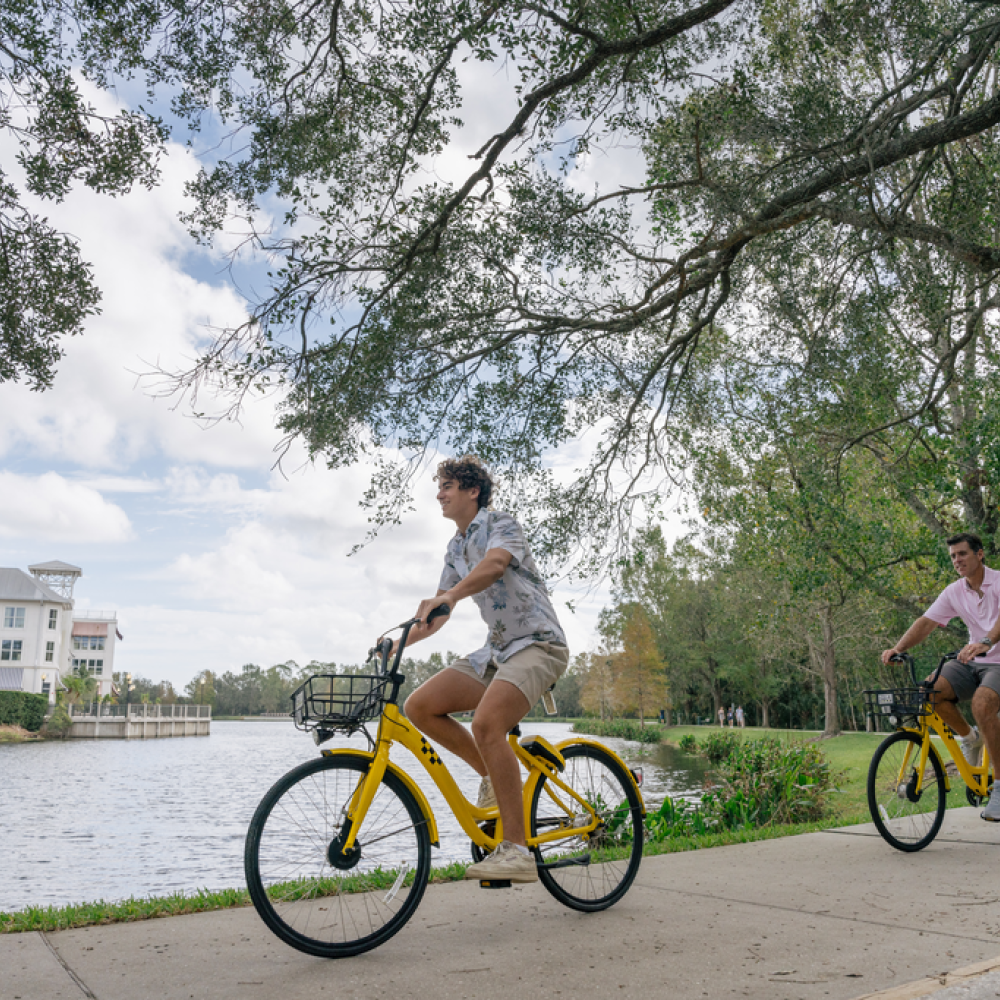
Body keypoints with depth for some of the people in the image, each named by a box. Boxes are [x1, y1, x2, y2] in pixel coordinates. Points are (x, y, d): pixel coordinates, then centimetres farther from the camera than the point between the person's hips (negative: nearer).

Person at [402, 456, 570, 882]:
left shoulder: (501, 524, -6)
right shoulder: (456, 548, 19)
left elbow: (494, 563, -30)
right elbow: (437, 613, 21)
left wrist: (449, 596, -47)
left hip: (538, 644, -8)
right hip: (496, 650, 8)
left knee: (486, 724, -32)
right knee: (420, 705, -10)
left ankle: (516, 851, -28)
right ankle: (494, 775, 5)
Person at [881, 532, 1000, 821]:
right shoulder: (954, 592, 4)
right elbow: (926, 622, -2)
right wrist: (898, 648, -18)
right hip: (973, 661, 5)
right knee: (930, 689, -22)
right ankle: (969, 737, 6)